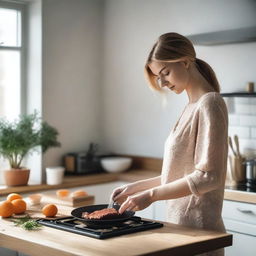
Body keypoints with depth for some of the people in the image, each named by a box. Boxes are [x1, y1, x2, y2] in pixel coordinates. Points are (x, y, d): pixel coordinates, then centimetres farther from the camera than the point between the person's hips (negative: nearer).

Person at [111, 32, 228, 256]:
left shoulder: (210, 104, -14)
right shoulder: (192, 106, 11)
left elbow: (208, 176, -20)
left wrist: (152, 195, -17)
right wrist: (136, 187, 8)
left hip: (197, 228, -8)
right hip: (179, 222, 8)